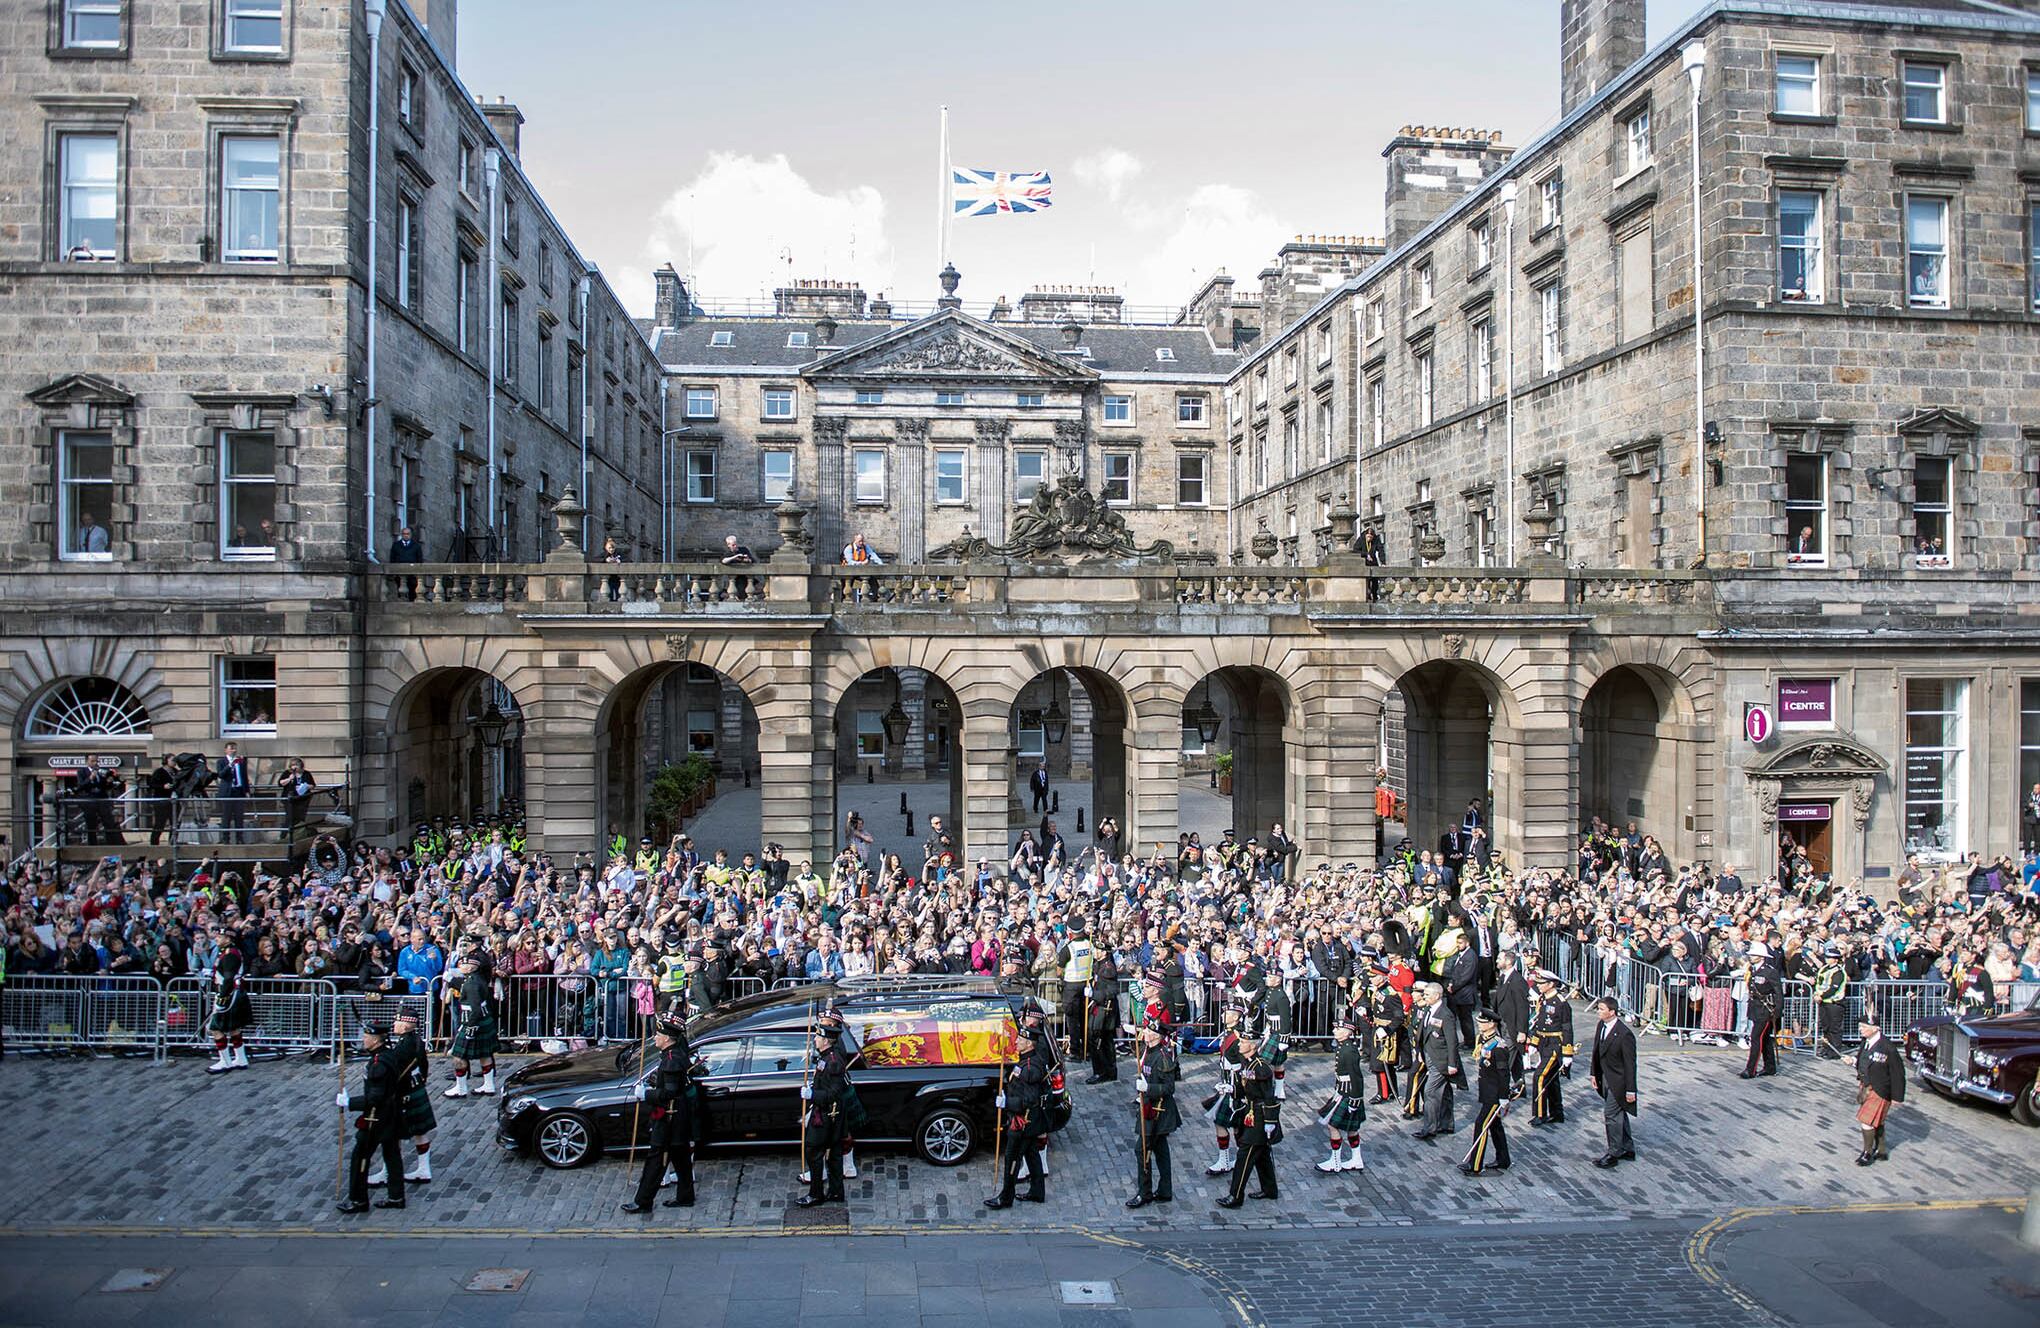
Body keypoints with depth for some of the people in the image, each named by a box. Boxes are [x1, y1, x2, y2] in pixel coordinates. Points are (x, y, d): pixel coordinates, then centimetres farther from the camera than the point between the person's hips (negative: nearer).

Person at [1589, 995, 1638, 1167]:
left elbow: (1630, 1064, -20)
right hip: (1605, 1079, 8)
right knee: (1619, 1114, 19)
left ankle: (1614, 1153, 10)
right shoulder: (1601, 1026, -1)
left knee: (1611, 1115, -3)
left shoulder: (1624, 1034, -24)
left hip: (1618, 1082, -8)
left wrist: (1630, 1090, -16)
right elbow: (1597, 1052, 10)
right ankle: (1628, 1150, 33)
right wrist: (1594, 1074, 11)